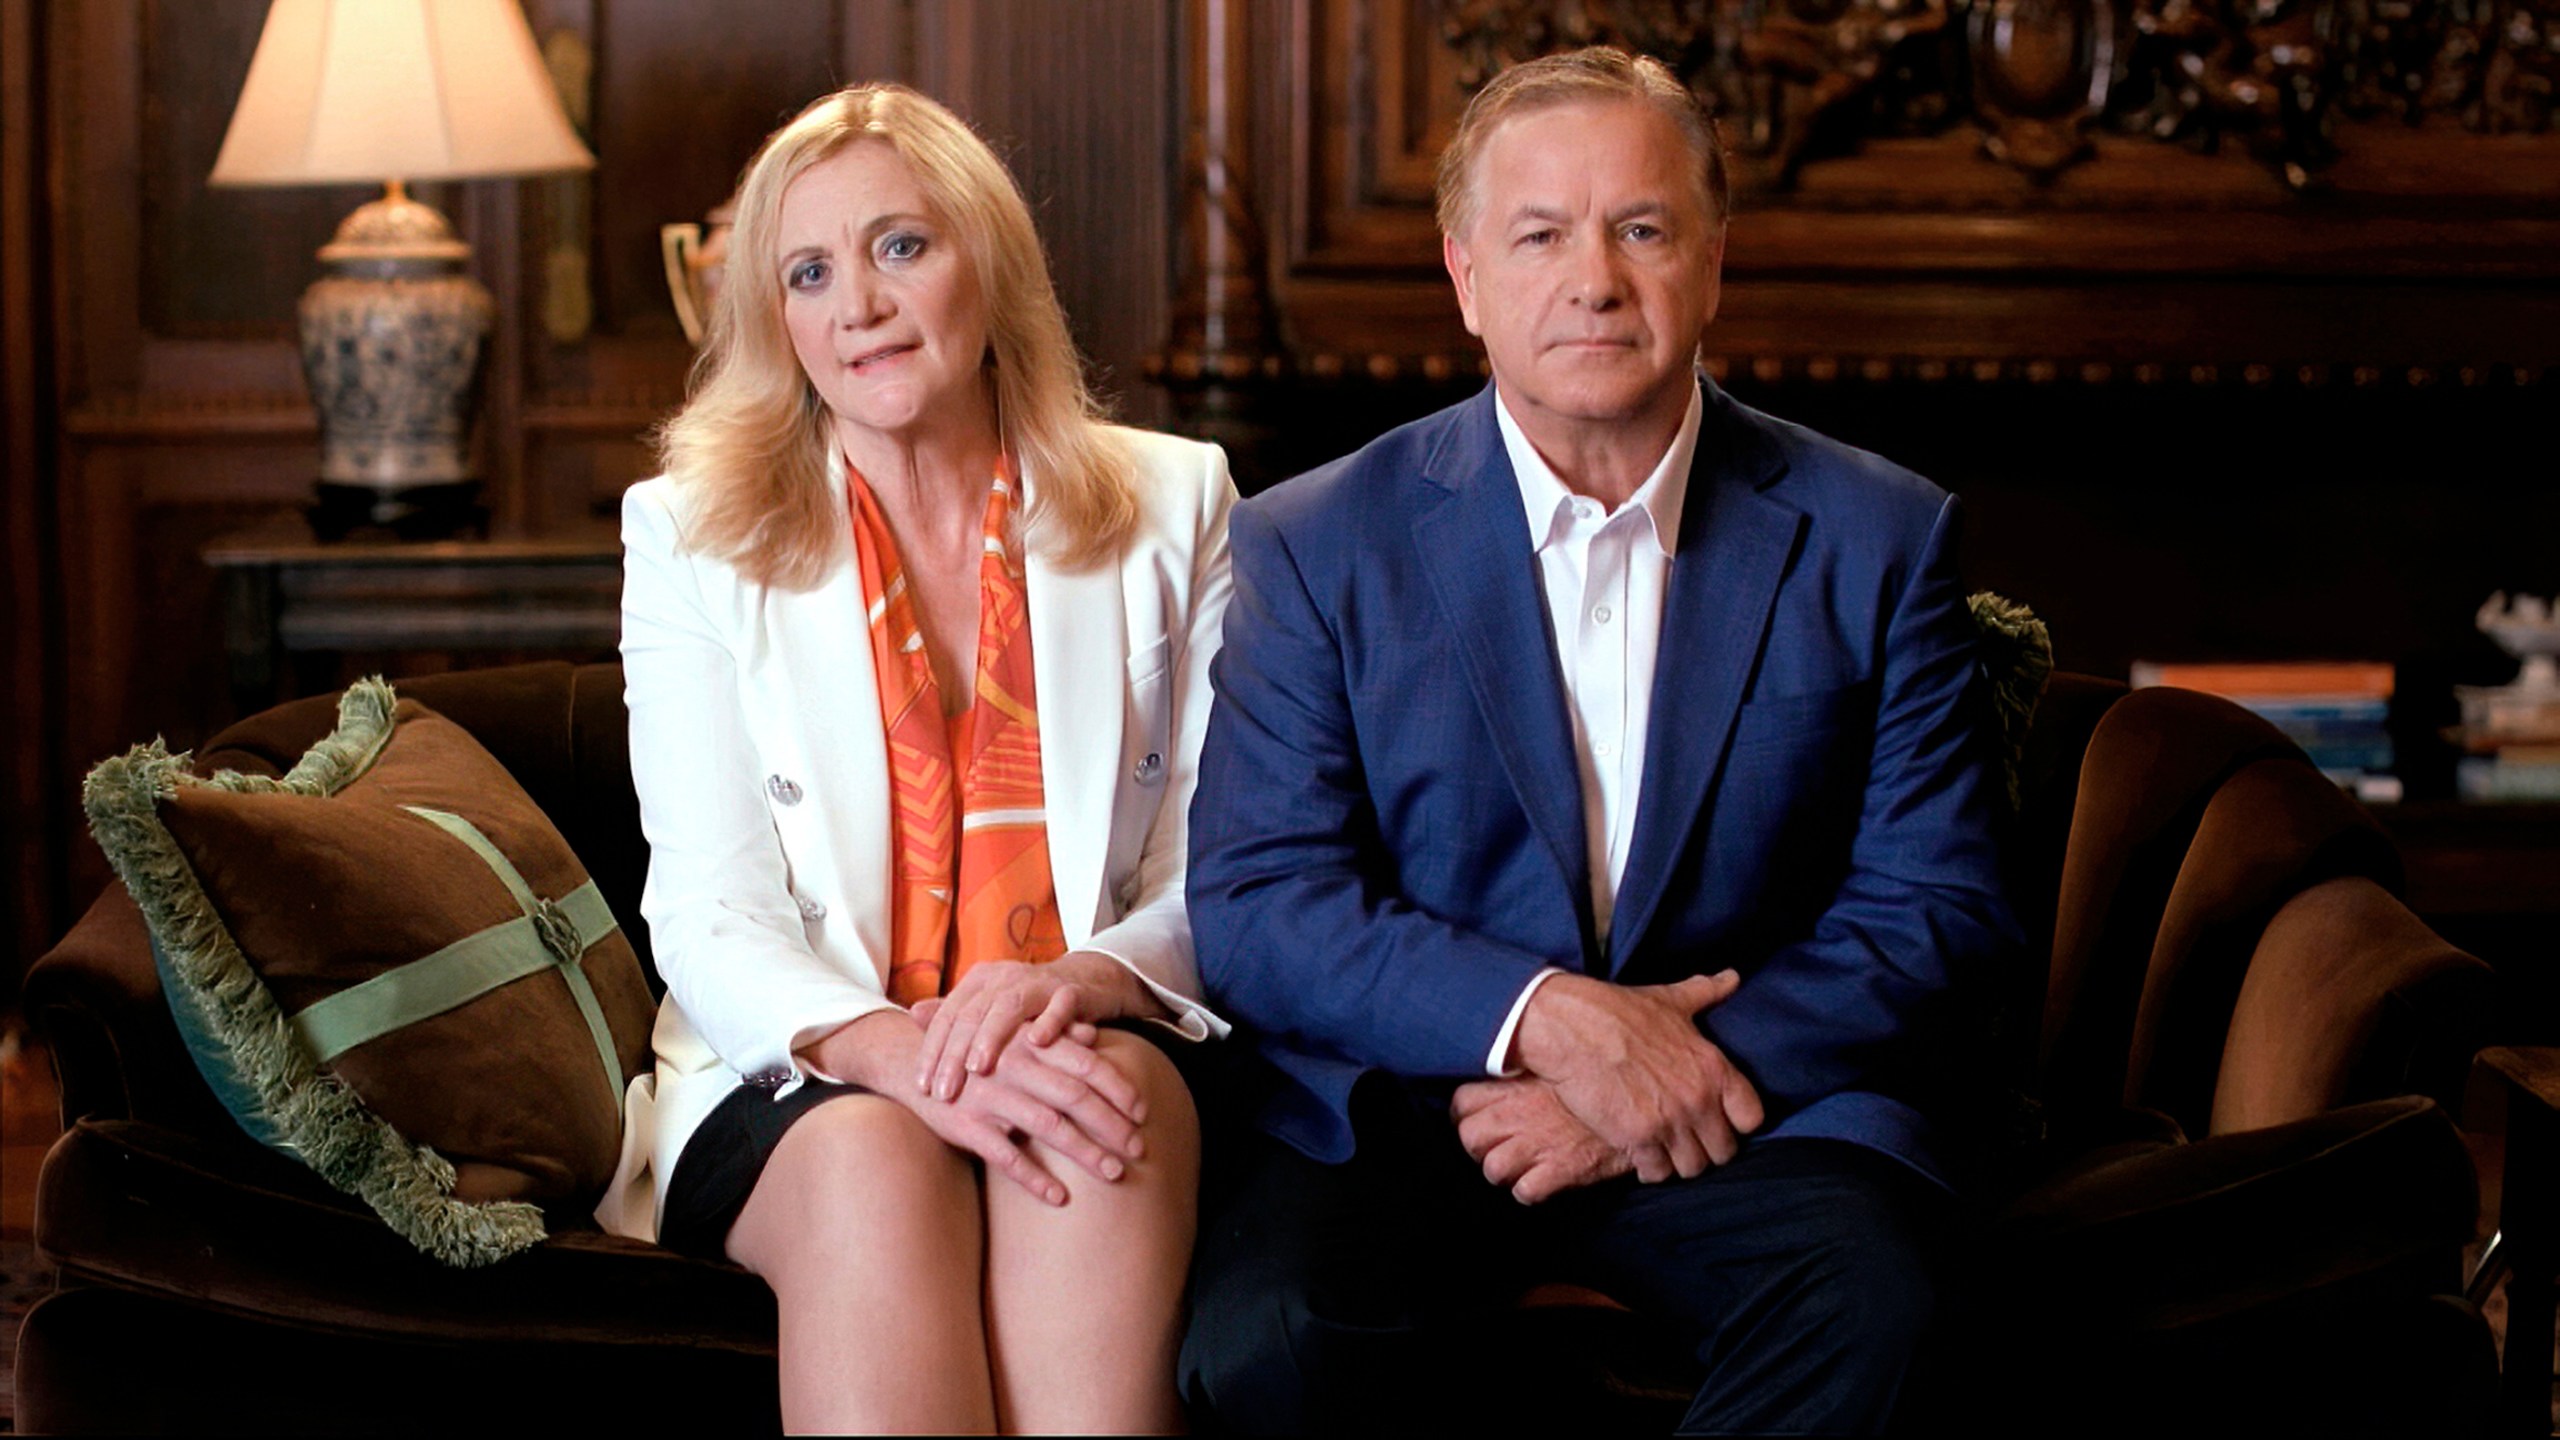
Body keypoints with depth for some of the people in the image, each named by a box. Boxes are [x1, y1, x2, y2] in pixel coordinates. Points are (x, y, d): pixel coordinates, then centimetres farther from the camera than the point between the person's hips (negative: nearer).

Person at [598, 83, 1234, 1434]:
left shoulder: (1171, 505, 10)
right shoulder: (693, 536, 8)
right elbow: (709, 918, -3)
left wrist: (1084, 977, -20)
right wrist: (903, 1050, -25)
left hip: (1083, 1056, 1)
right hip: (791, 1087, 0)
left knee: (1122, 1095, -35)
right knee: (875, 1159, -35)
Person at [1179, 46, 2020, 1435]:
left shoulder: (1875, 538, 6)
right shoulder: (1316, 544, 5)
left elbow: (1938, 905, 2)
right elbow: (1253, 905, -3)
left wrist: (1683, 1070, -12)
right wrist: (1544, 1016, -19)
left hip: (1750, 1098, 0)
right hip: (1399, 1109, 0)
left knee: (1864, 1298, -33)